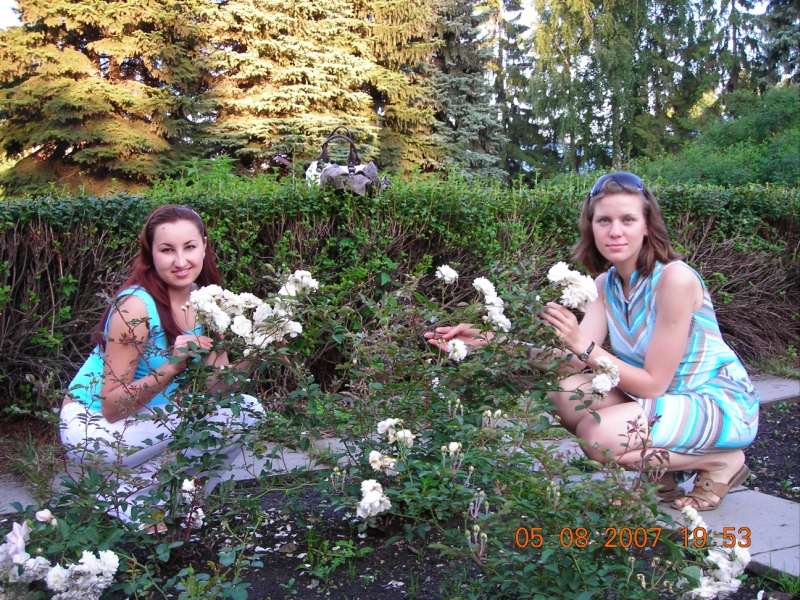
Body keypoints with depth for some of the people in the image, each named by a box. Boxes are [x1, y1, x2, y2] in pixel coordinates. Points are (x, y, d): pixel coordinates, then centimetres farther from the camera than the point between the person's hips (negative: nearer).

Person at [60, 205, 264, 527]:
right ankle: (127, 497, -5)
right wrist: (172, 367, -35)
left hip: (151, 415, 7)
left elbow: (214, 387, -6)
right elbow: (113, 408, -24)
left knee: (248, 409, -6)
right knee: (221, 420, -24)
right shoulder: (135, 307, -25)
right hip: (94, 426, -7)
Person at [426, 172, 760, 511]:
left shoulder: (674, 278, -23)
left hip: (722, 404, -7)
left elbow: (652, 383, -21)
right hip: (661, 397, 7)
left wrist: (583, 345, -29)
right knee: (563, 393, -13)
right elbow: (573, 360, -13)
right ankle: (661, 468, 7)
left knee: (598, 435, -27)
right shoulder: (606, 283, -1)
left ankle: (721, 461, -3)